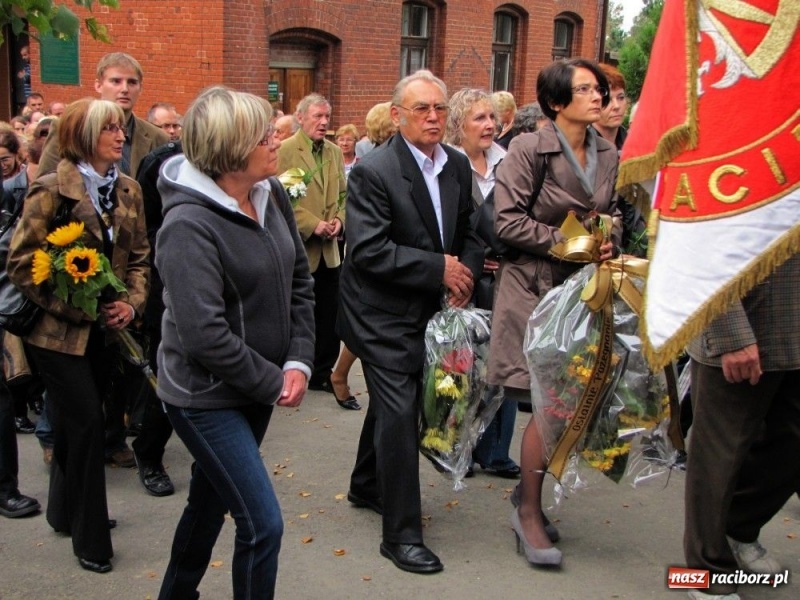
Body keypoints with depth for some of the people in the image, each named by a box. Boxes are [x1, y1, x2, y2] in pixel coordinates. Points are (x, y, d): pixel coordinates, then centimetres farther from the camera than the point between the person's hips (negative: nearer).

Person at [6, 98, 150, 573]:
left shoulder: (128, 190, 6)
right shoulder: (52, 190, -11)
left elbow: (140, 256, 11)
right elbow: (21, 263, -12)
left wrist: (132, 303, -7)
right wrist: (77, 307, -16)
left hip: (104, 329, 6)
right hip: (60, 331, -5)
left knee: (75, 422, 18)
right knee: (88, 422, -7)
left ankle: (66, 511, 37)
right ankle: (90, 538, 7)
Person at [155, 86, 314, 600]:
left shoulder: (272, 194, 0)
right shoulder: (189, 225, -22)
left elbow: (299, 279, 6)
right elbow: (205, 336, -25)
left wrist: (299, 362, -5)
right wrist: (273, 383, -16)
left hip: (258, 387, 8)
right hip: (208, 397, -7)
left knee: (212, 504, 23)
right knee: (264, 524, -7)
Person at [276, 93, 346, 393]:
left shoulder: (335, 152, 12)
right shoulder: (286, 150, -7)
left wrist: (339, 220, -3)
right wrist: (313, 224, -17)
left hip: (330, 249, 6)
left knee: (329, 315, 10)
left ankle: (322, 373, 22)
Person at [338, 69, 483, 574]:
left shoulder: (458, 165, 2)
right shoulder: (374, 171, -19)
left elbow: (469, 230, 12)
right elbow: (368, 250, -26)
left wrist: (466, 271, -9)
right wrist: (439, 268, -25)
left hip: (427, 309, 8)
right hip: (384, 312, -7)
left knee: (393, 400, 23)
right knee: (399, 412, -9)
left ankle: (367, 486, 45)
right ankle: (403, 533, 2)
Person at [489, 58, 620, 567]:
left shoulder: (608, 155, 7)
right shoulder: (529, 150, -11)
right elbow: (507, 220, -13)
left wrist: (609, 240, 1)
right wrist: (566, 242, -16)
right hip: (536, 286, -6)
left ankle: (528, 492, 28)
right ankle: (529, 512, 10)